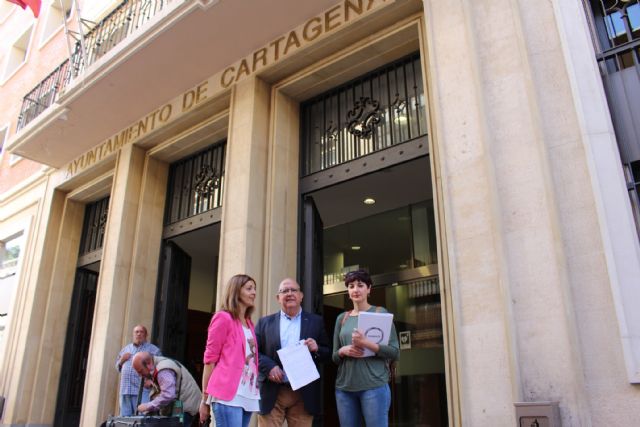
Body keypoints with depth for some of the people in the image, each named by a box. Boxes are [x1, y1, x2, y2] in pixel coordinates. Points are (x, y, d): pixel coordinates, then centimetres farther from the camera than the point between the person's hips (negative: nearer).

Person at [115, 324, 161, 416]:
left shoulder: (154, 350, 5)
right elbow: (117, 366, 26)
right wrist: (121, 360, 5)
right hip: (125, 391, 5)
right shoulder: (125, 349, 20)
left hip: (142, 391, -5)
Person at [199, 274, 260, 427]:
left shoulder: (249, 323, 18)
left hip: (248, 396, 7)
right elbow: (210, 358, -2)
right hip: (228, 395, -6)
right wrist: (205, 399, -2)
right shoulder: (223, 318, -2)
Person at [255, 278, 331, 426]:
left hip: (304, 394, 0)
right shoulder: (265, 322, 10)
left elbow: (328, 354, 9)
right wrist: (269, 367, -13)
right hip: (272, 393, 0)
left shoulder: (316, 322, 9)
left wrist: (316, 349, -13)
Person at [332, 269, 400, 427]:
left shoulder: (380, 313, 3)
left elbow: (395, 352, -4)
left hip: (374, 385, -4)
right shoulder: (342, 318, 13)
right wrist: (343, 351, -6)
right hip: (344, 387, 4)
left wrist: (366, 343, -17)